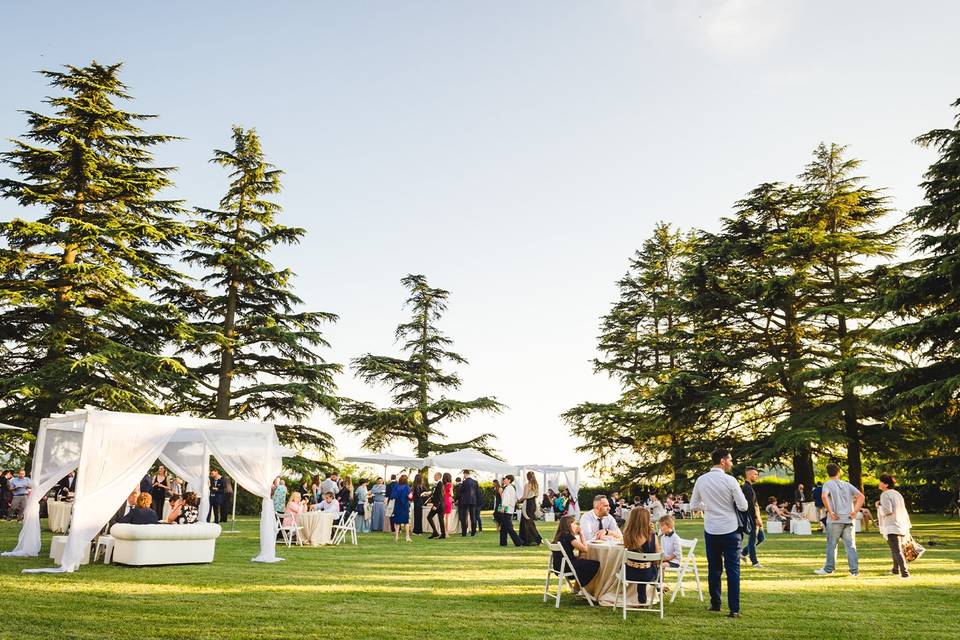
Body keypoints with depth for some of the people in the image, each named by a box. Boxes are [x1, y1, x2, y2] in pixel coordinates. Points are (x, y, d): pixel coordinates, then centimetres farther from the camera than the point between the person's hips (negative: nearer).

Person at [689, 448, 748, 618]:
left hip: (710, 530, 4)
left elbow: (694, 505, 6)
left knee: (713, 568, 14)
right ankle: (734, 609, 1)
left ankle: (715, 604, 23)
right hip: (730, 530, -3)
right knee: (733, 569, 2)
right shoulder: (730, 481, -12)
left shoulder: (701, 480, 0)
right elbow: (743, 506, -9)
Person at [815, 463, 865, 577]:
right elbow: (861, 496, 6)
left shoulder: (828, 484, -2)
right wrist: (855, 511, 4)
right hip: (848, 520, 4)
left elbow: (824, 496, -21)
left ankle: (829, 569, 11)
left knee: (831, 545, 5)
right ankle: (854, 570, 3)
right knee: (850, 545, 6)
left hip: (835, 520, -4)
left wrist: (830, 512, -14)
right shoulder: (847, 484, 12)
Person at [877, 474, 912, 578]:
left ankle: (905, 572, -22)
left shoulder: (885, 495, -11)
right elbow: (904, 511, 21)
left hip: (892, 527, -9)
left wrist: (878, 506, -3)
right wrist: (907, 525, 27)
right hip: (902, 526, 9)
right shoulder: (897, 494, 17)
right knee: (896, 548, 24)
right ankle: (896, 569, 37)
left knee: (897, 551, -12)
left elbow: (887, 511, -20)